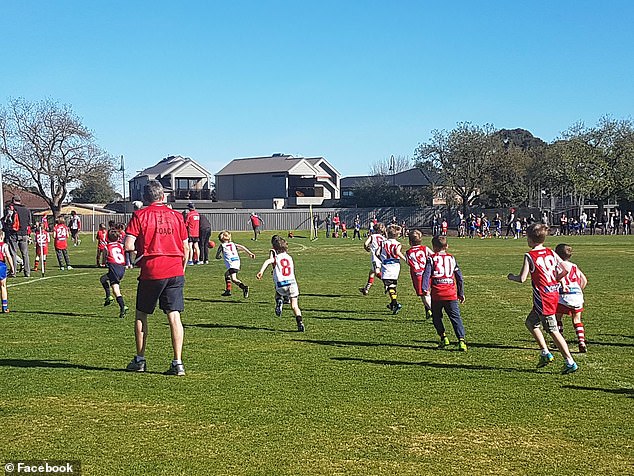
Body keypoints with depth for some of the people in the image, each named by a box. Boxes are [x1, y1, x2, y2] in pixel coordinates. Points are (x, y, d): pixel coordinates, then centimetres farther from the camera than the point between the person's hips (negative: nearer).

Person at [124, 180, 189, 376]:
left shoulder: (140, 215, -2)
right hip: (175, 271, 3)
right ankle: (178, 363, -3)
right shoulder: (176, 216, 8)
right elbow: (186, 248, 9)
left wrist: (139, 247, 11)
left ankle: (140, 360, 20)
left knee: (141, 315, 14)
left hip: (151, 272, -2)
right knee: (174, 316, 1)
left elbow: (128, 246, -10)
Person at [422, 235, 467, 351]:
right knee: (456, 318, -1)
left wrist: (425, 289, -17)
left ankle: (443, 337, 10)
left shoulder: (431, 258, 4)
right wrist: (461, 293, 22)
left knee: (436, 317, 17)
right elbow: (459, 277, 16)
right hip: (451, 294, 2)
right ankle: (461, 340, -15)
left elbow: (427, 274, -10)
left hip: (437, 294, -2)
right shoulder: (451, 258, 13)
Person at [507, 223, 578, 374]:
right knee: (530, 322, 21)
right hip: (554, 294, 7)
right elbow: (565, 271, 3)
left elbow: (522, 278, -15)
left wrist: (511, 277, 5)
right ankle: (545, 353, 19)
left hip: (543, 298, -7)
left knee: (552, 330, -1)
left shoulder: (529, 256, -11)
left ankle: (570, 362, -1)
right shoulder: (551, 252, 6)